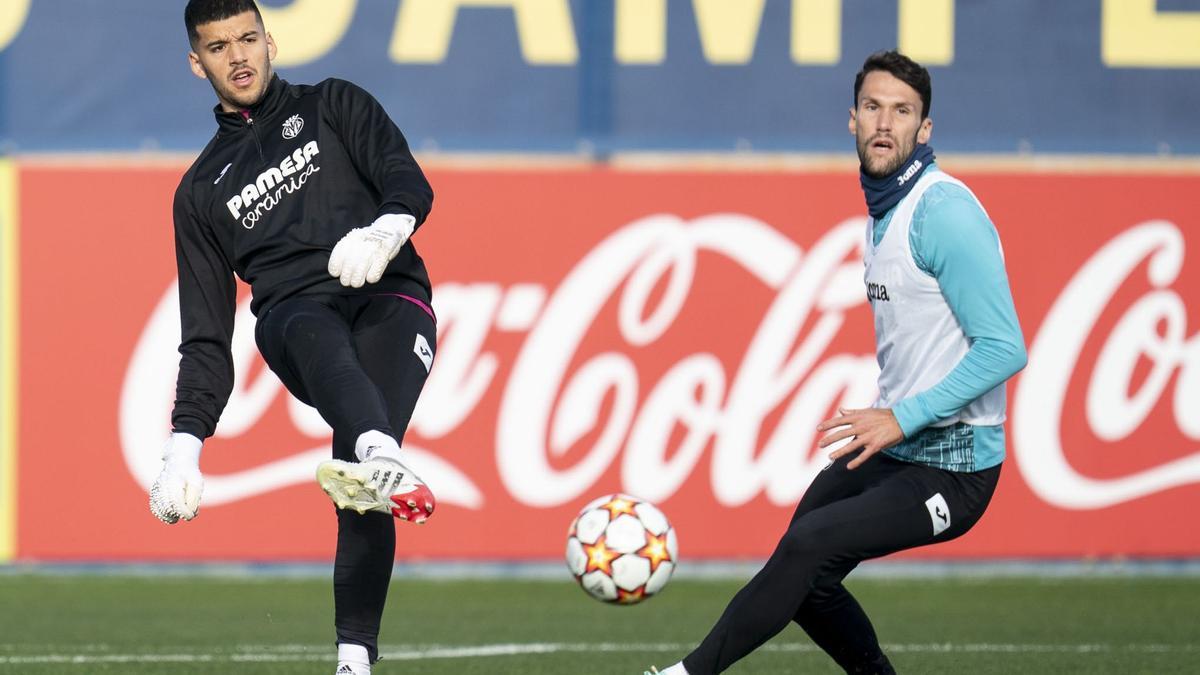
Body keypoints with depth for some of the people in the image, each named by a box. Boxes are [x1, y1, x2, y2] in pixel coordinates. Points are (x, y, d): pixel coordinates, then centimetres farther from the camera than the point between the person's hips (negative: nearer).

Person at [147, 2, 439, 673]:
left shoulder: (332, 106, 23)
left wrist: (386, 228, -21)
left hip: (390, 298, 0)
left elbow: (408, 180, 4)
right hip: (294, 312, 0)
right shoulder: (202, 189, 28)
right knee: (317, 337, -40)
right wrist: (187, 441, 11)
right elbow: (206, 335, 25)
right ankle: (383, 463, -71)